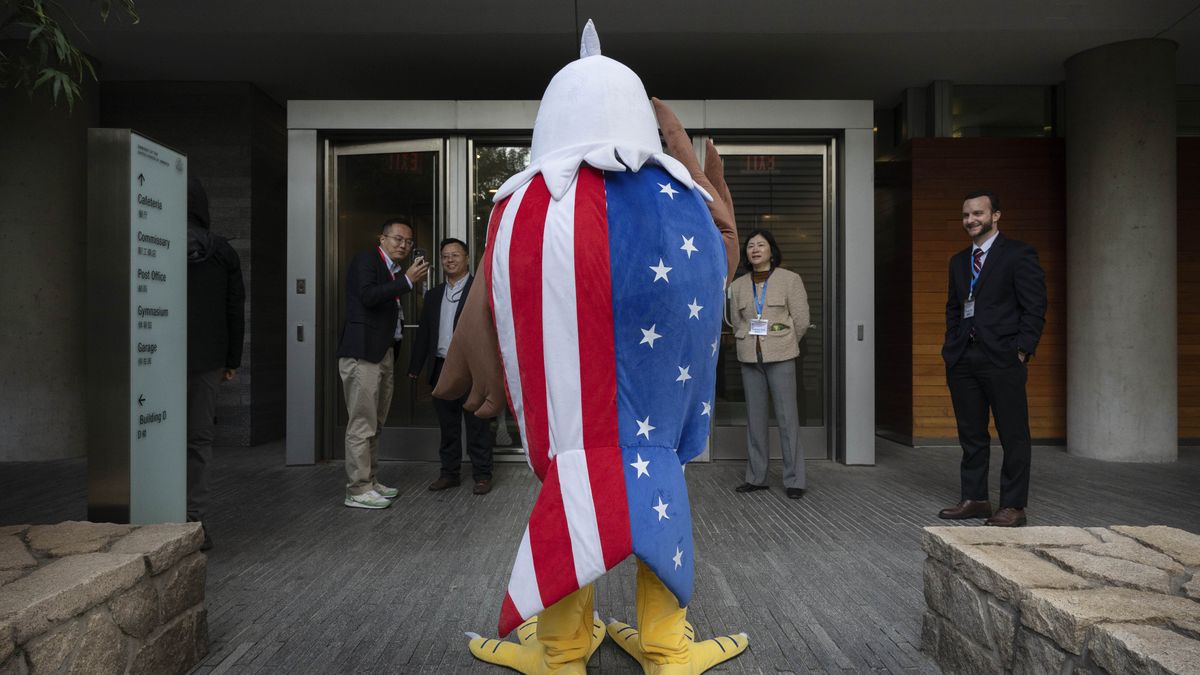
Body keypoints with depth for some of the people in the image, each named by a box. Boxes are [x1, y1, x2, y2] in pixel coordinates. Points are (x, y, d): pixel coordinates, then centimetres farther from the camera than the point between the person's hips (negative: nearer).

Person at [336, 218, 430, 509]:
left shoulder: (396, 271, 19)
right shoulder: (366, 260, -5)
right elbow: (368, 296, -21)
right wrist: (407, 280, -21)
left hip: (384, 353, 9)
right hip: (362, 353, -9)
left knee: (374, 424, 15)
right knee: (362, 424, -6)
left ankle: (370, 481, 24)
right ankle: (357, 490, 0)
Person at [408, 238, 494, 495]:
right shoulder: (433, 295, 16)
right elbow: (424, 333, 17)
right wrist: (415, 366, 12)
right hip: (441, 368, 5)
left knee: (477, 425, 1)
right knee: (447, 425, 12)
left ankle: (482, 474, 10)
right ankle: (449, 473, 23)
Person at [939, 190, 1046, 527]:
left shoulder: (1019, 254, -2)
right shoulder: (958, 261, 17)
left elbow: (1034, 308, -6)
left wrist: (1022, 351, -12)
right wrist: (951, 348, 10)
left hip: (1003, 360, -6)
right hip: (963, 361, 6)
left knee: (1014, 436, 2)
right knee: (971, 435, 12)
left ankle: (1013, 506, 10)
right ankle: (975, 499, 21)